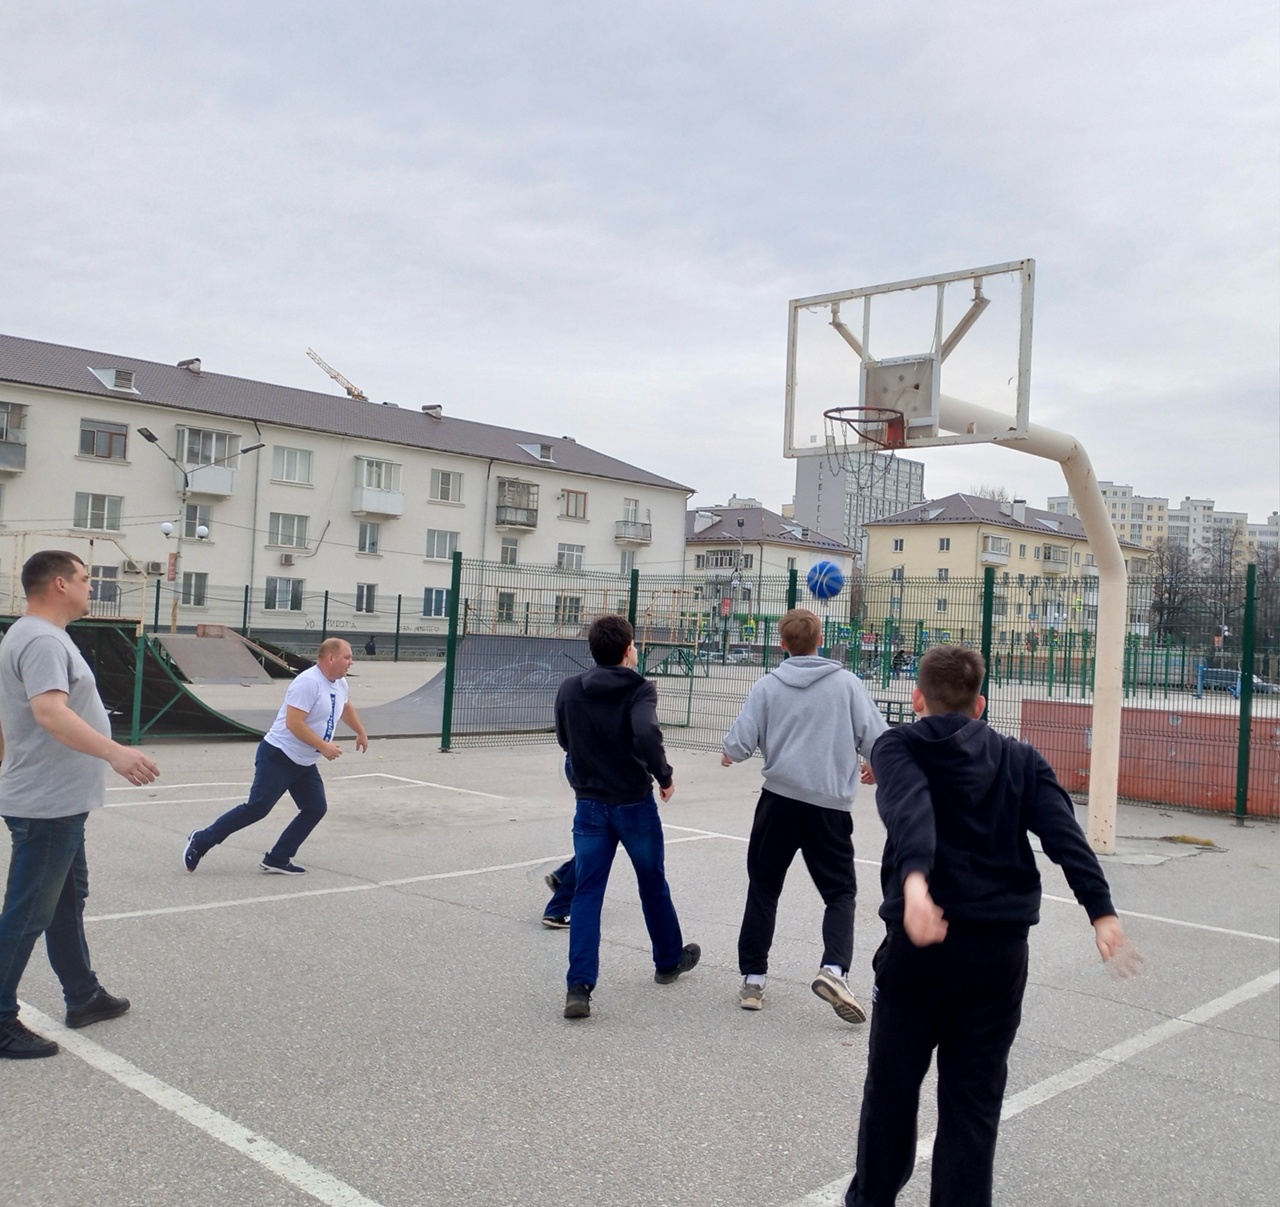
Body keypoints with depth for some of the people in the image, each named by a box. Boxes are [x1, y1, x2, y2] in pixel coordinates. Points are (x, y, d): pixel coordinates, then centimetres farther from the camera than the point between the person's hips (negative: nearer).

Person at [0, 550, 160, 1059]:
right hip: (46, 807, -11)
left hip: (59, 804, 11)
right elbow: (50, 712, -36)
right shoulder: (42, 640, -20)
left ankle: (83, 997, 32)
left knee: (67, 901, 20)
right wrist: (114, 752, -47)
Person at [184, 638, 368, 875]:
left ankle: (277, 860, 6)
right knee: (257, 807, -11)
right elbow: (293, 723, -28)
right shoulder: (308, 683, -22)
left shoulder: (340, 684, 7)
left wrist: (361, 732, 39)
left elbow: (345, 707, 30)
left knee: (316, 808, 0)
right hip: (278, 757, -9)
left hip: (305, 764, 9)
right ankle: (201, 841, 6)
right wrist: (323, 746, -25)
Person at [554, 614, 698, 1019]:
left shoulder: (570, 689, -2)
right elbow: (646, 735, -31)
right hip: (635, 804, -2)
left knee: (587, 893, 4)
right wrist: (664, 776, -16)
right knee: (653, 884, 18)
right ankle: (669, 960, 39)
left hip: (590, 806, 2)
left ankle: (579, 986, -6)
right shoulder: (639, 689, -14)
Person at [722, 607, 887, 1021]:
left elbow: (739, 744, -4)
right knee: (840, 893, 10)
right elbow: (875, 738, -2)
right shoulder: (847, 683, -1)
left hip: (778, 801, 1)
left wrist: (730, 754, 19)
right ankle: (833, 969, -11)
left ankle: (752, 979, 17)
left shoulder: (767, 686, 0)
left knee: (763, 889, 14)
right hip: (830, 805, -1)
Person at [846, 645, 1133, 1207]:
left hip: (920, 938, -2)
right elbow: (1065, 834, -6)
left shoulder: (898, 748, 0)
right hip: (1001, 950, 2)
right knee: (974, 1102, 11)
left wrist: (913, 881, -36)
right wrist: (1101, 911, -14)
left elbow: (909, 812, -21)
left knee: (891, 1087, 16)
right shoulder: (1022, 760, 10)